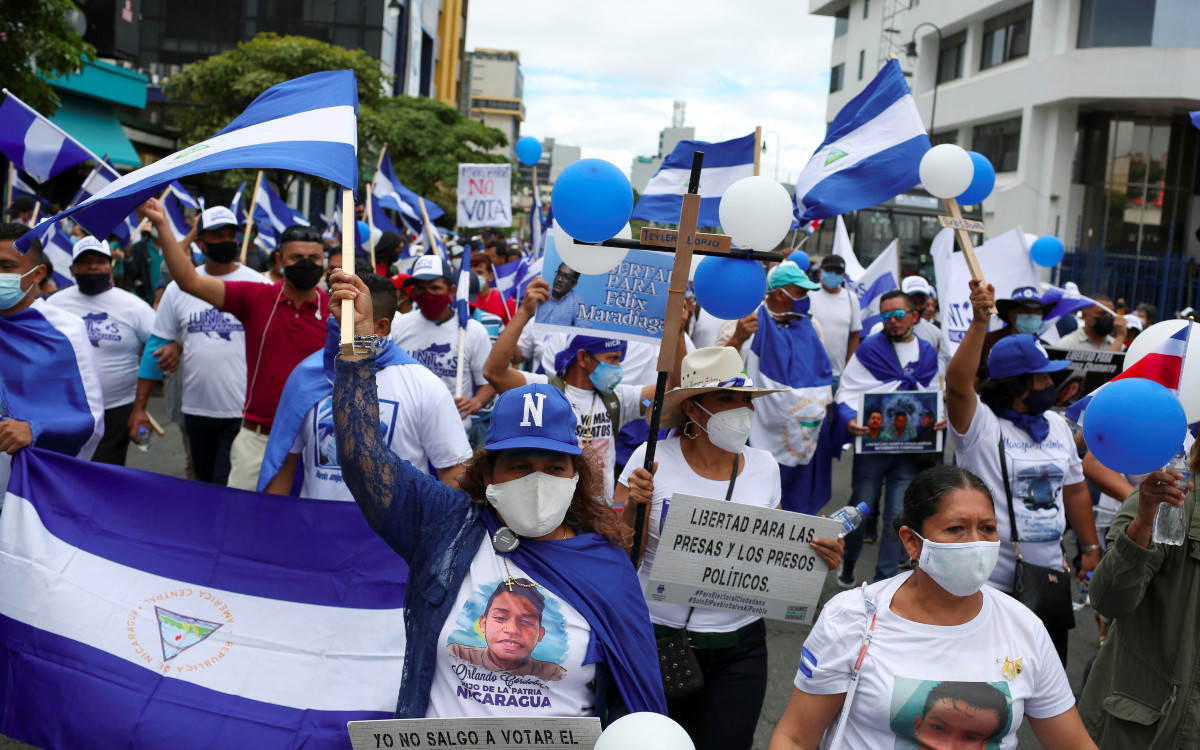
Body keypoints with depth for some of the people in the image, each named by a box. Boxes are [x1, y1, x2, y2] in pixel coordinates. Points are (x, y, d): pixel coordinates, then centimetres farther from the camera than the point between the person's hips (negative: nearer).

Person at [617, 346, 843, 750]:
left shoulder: (764, 467, 2)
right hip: (657, 638, -2)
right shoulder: (653, 459, -9)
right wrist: (633, 504, -24)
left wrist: (818, 556, -8)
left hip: (739, 648, 2)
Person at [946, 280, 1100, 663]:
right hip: (987, 584, -6)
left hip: (1049, 578, 6)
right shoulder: (980, 423, -12)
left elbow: (1074, 489, 19)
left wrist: (1091, 548, 19)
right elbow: (957, 383, -32)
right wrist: (980, 321, -39)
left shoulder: (1057, 425, 10)